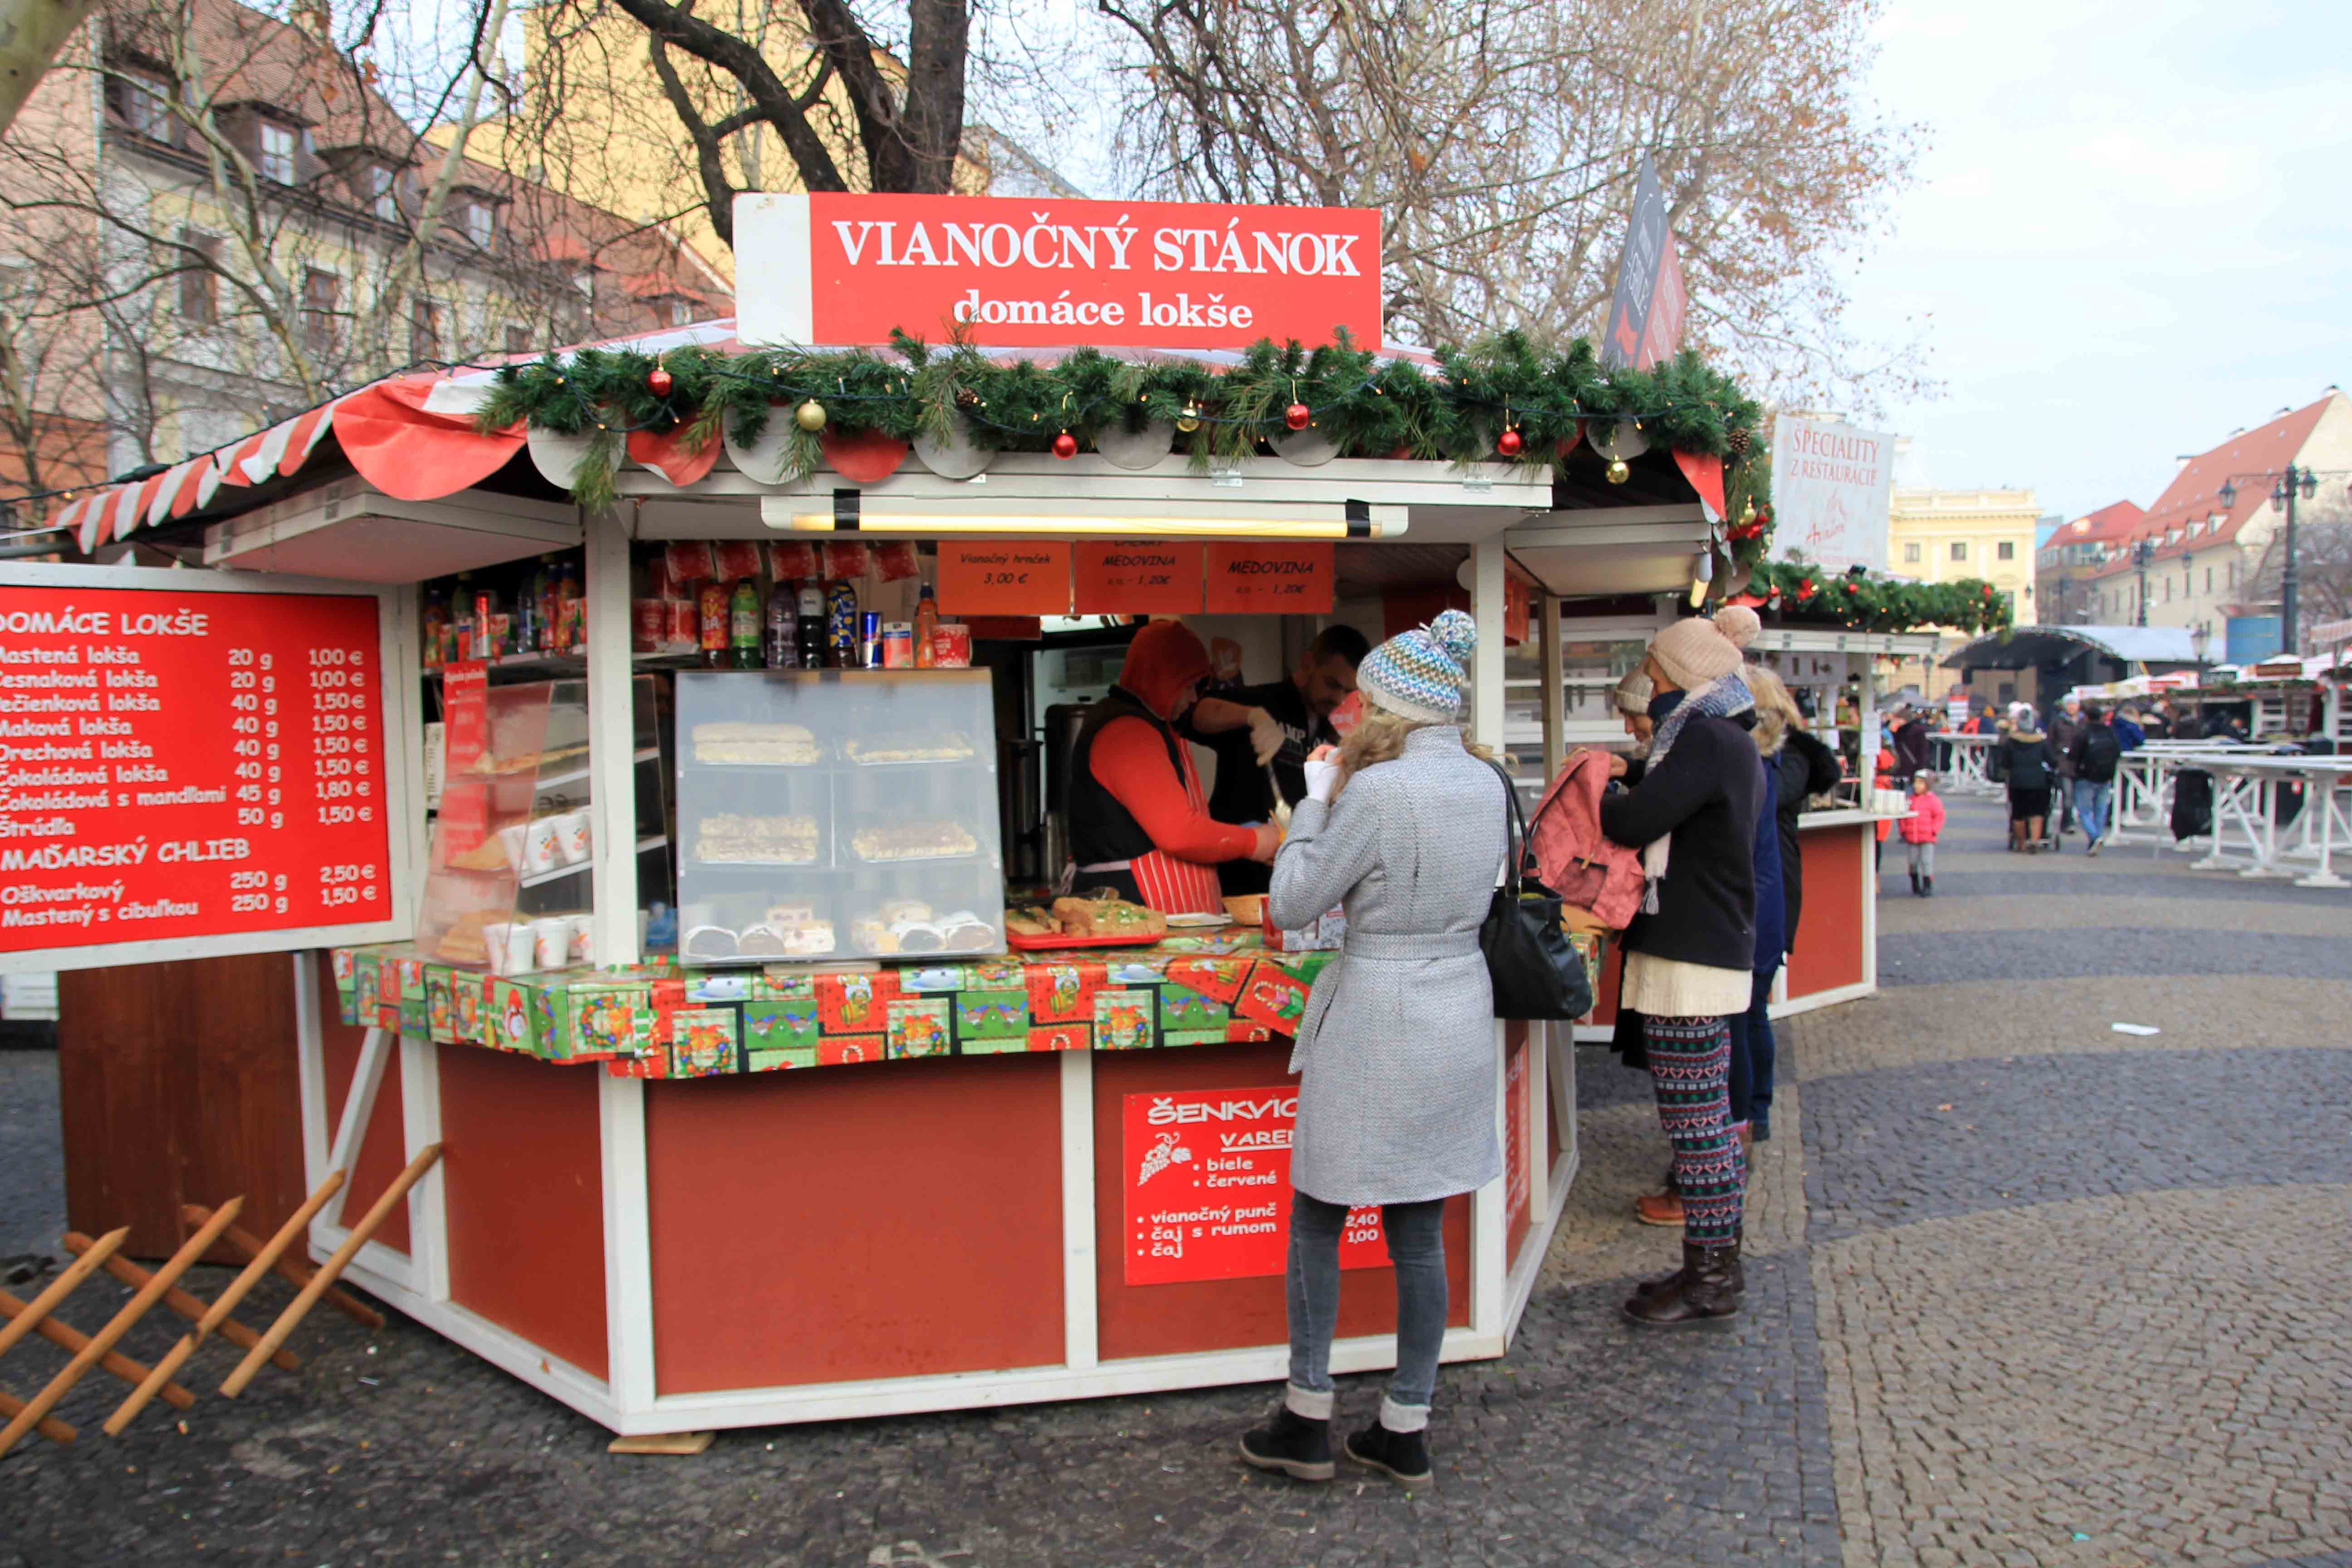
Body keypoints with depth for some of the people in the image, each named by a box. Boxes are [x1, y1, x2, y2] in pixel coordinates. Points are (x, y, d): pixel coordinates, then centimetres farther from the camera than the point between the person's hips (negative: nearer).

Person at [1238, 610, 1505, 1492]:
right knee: (1417, 1232, 13)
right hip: (1459, 1015, 7)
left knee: (1316, 1221, 10)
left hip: (1374, 1027, -7)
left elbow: (1293, 904, -12)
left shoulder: (1377, 790, -19)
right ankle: (1406, 1433, 23)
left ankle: (1307, 1423, 19)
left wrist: (1316, 801, -1)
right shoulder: (1488, 784, 4)